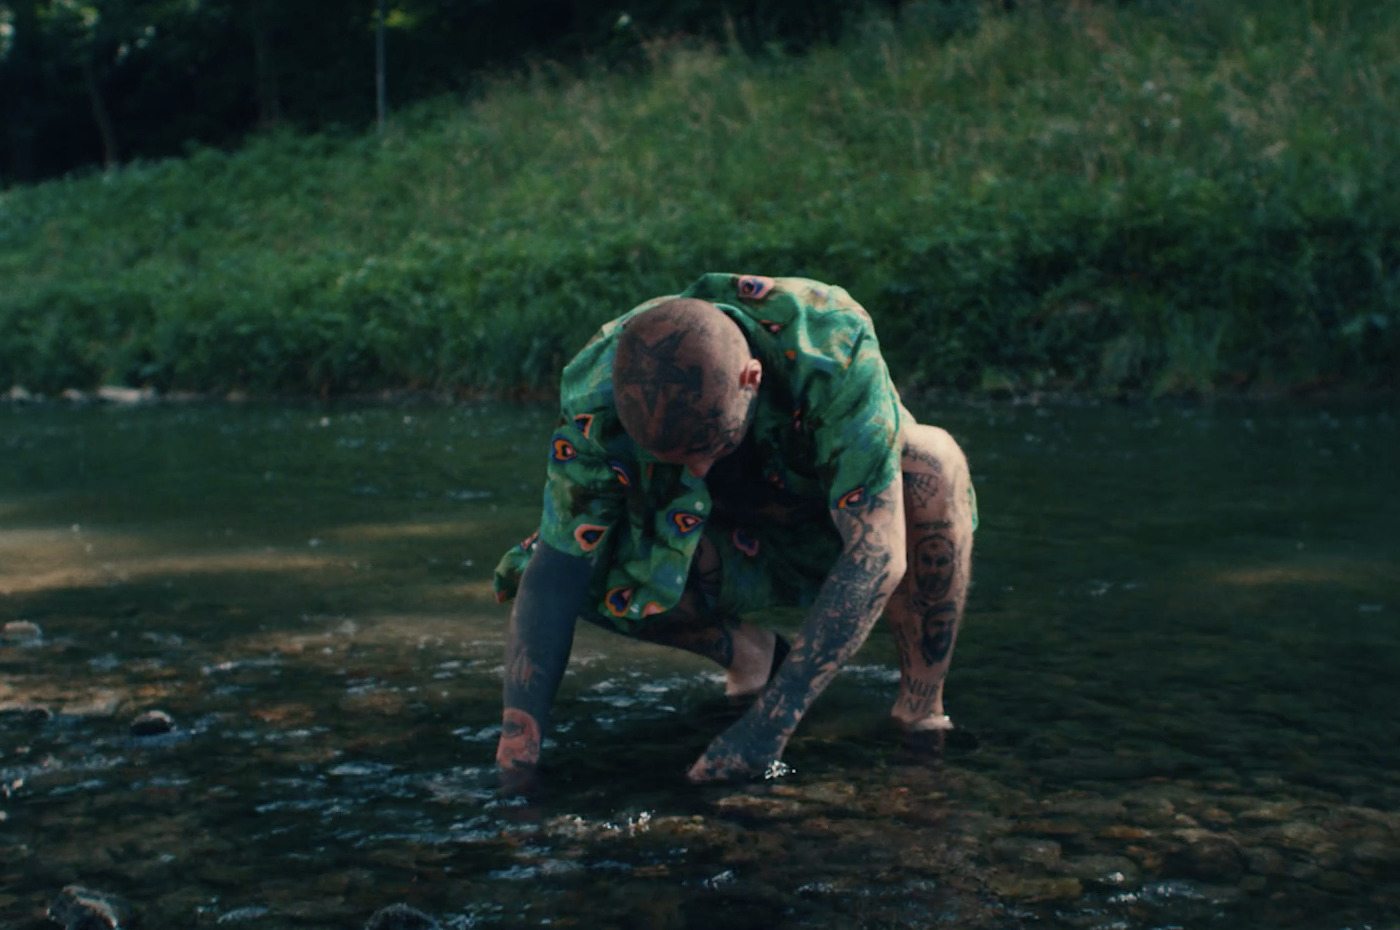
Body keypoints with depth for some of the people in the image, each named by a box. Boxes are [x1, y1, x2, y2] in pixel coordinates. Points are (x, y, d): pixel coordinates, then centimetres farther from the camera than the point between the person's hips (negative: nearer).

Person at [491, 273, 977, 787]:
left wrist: (769, 723, -45)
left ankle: (923, 709, -18)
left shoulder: (835, 355, -39)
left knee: (931, 464, -35)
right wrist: (519, 732, -38)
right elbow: (553, 573, -28)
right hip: (746, 551, 2)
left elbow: (878, 555, -41)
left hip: (841, 535, -2)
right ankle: (750, 652, 1)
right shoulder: (598, 397, -32)